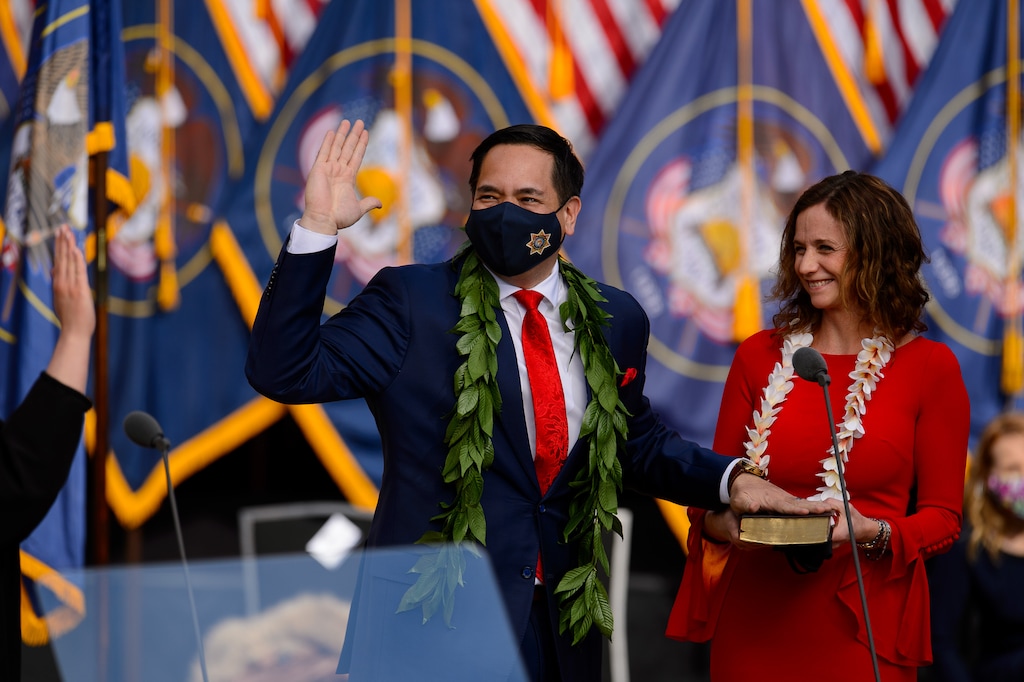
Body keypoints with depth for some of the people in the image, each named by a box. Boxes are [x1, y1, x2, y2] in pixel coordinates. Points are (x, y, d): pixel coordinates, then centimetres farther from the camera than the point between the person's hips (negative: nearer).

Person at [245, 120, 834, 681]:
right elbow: (284, 373, -12)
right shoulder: (411, 301, -3)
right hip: (437, 623, -4)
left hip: (562, 629, 4)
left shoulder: (614, 321, 9)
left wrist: (731, 479, 5)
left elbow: (637, 442, 22)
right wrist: (318, 227, -19)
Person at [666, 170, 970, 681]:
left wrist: (874, 533, -18)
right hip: (754, 619, 2)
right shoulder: (760, 356, 7)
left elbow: (943, 517, 0)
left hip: (861, 626, -2)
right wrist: (718, 521, -11)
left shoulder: (929, 367, -1)